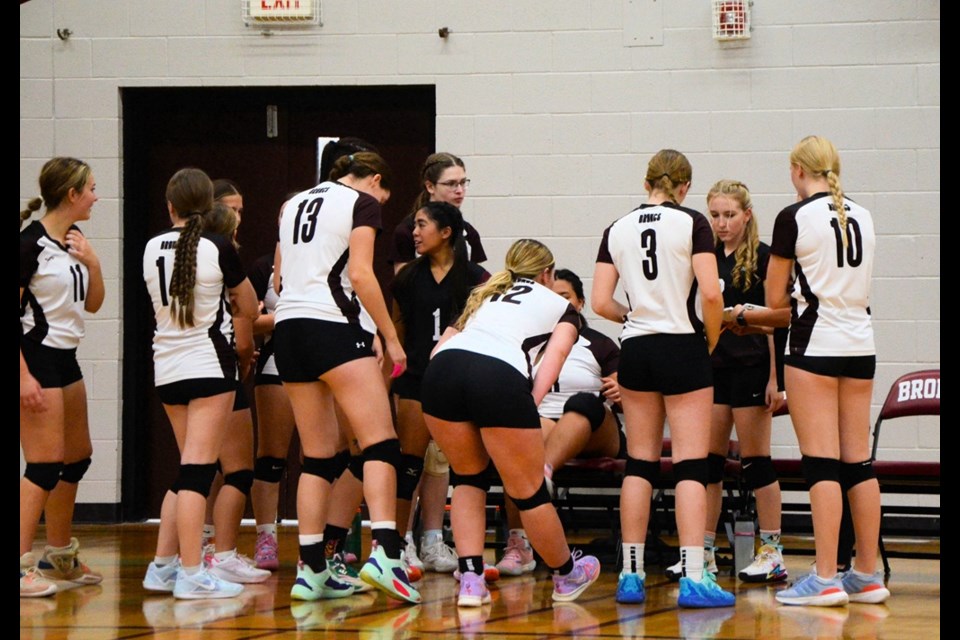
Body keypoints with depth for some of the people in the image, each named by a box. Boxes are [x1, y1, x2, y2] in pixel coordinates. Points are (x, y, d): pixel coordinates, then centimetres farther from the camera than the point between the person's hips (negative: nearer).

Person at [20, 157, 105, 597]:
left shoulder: (76, 241, 9)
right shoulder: (32, 242, -16)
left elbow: (92, 304, 17)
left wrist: (93, 264, -2)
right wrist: (24, 375, -22)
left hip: (65, 359, 9)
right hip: (36, 359, -9)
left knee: (77, 459, 16)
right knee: (45, 465, -13)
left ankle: (59, 558, 28)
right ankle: (20, 565, -12)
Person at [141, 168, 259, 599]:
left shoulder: (152, 248, 5)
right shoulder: (218, 248, -9)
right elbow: (248, 308, 1)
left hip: (167, 366, 6)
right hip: (209, 365, -6)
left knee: (191, 469, 16)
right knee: (198, 470, -8)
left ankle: (163, 566, 15)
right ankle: (192, 575, -11)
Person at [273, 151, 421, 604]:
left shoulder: (295, 204, 22)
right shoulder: (363, 203, 2)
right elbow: (360, 274, -9)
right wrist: (391, 337, -5)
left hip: (287, 327, 7)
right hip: (333, 326, -7)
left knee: (319, 457, 11)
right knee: (380, 442, -10)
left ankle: (311, 570, 5)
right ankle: (383, 552, -26)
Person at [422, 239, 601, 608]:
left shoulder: (483, 295, 39)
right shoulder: (561, 307, 28)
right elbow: (555, 354, 9)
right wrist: (532, 403, 0)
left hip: (441, 369, 4)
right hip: (501, 376, -4)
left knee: (469, 477, 24)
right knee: (528, 492, 12)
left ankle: (470, 580, 14)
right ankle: (566, 575, 30)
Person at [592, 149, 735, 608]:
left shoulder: (617, 230, 5)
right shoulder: (691, 224, -6)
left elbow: (601, 303, 1)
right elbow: (710, 294, -15)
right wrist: (712, 340, 2)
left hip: (636, 348, 4)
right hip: (682, 347, -4)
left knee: (639, 463, 10)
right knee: (691, 465, -4)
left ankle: (630, 574, 9)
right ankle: (693, 578, -10)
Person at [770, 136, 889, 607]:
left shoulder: (794, 218, -8)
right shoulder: (862, 218, 10)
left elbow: (775, 299, -3)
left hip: (815, 345, -6)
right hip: (861, 344, 6)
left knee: (821, 463, -7)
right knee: (859, 463, 8)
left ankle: (825, 579, -9)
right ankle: (867, 576, 11)